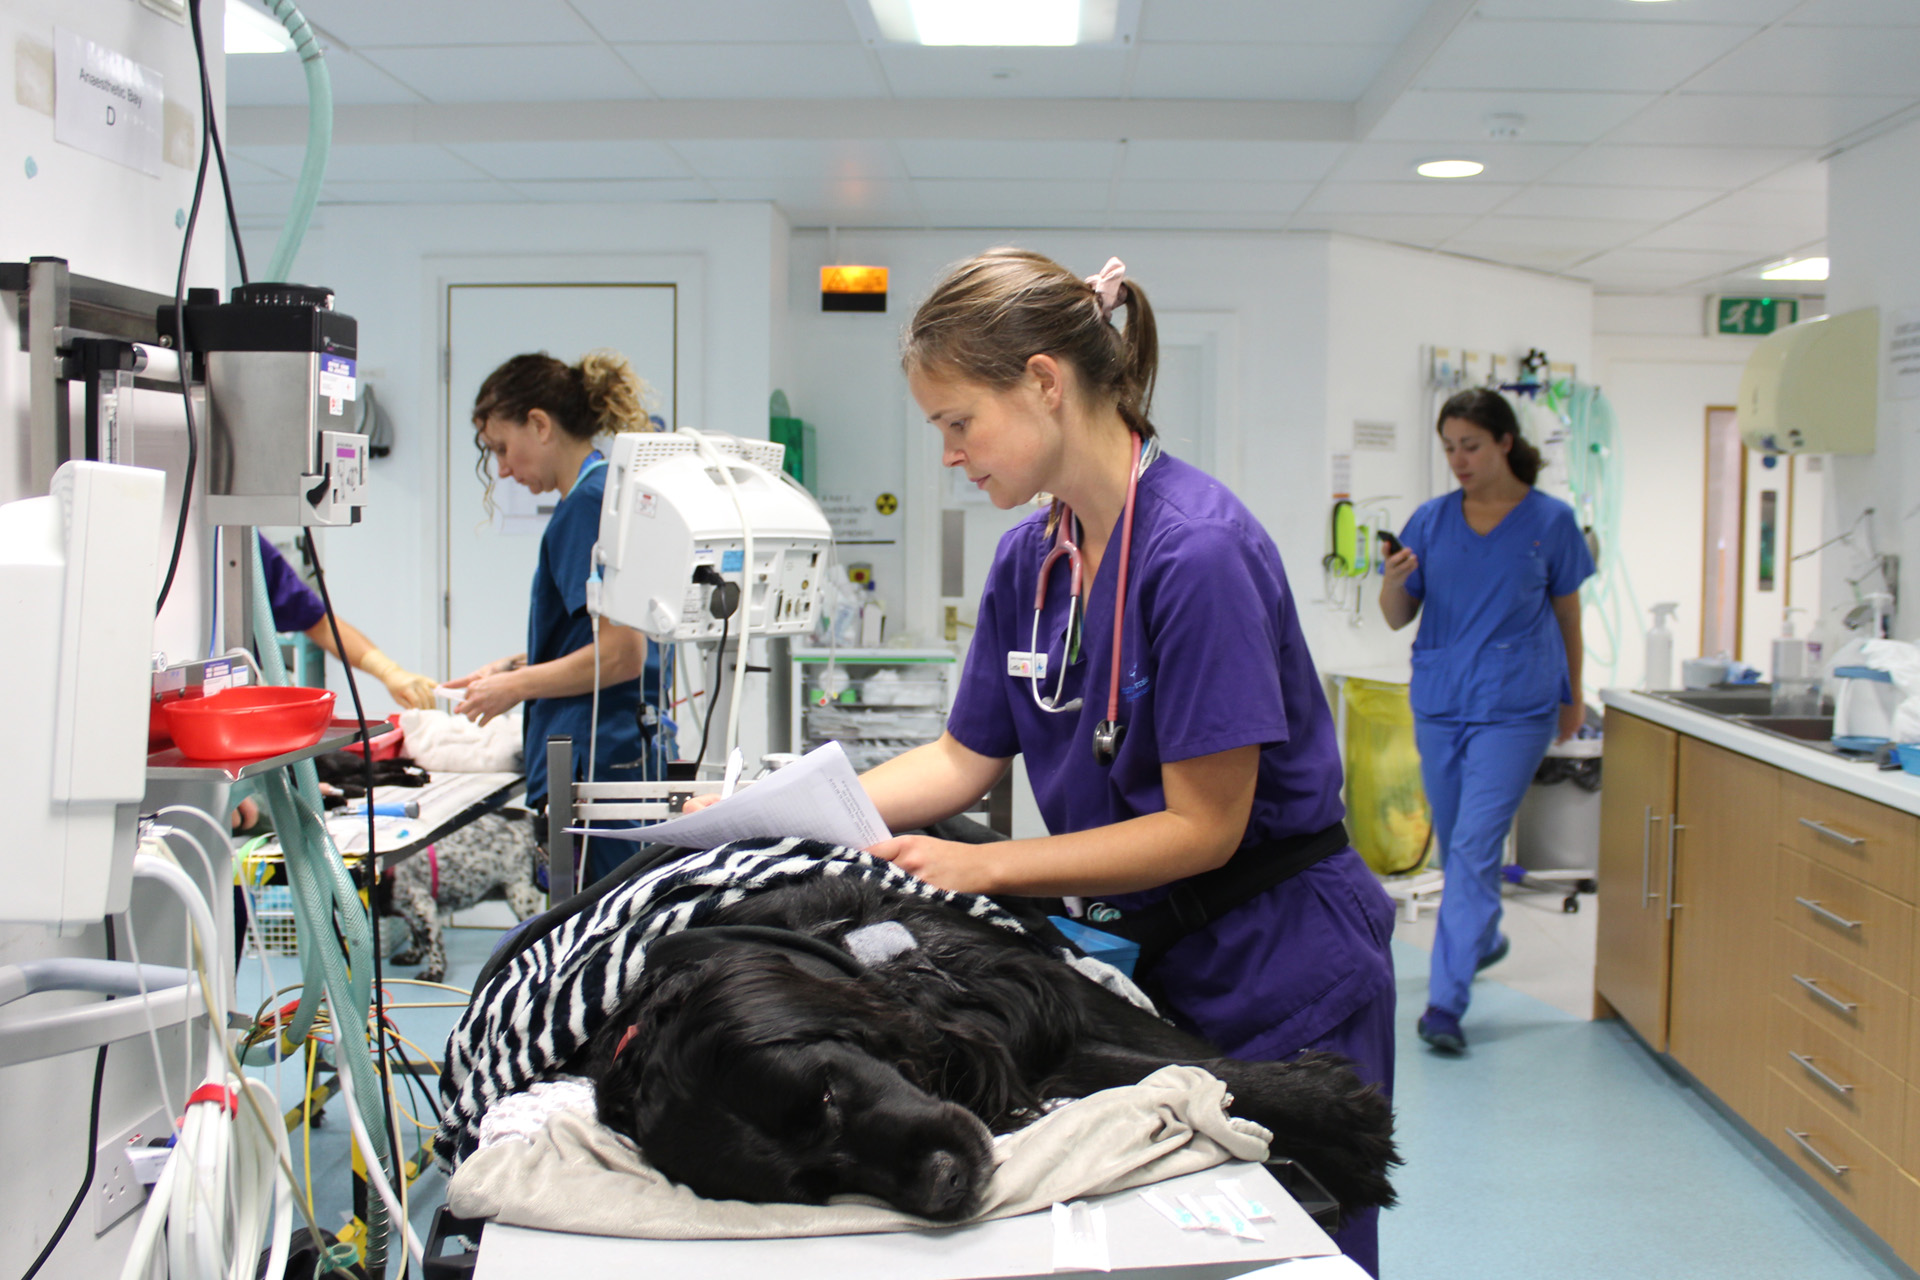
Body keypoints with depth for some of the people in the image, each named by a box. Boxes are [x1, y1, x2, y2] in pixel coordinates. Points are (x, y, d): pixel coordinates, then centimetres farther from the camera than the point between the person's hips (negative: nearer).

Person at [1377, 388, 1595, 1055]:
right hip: (1438, 704, 4)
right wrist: (1394, 581, -18)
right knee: (1455, 845, 17)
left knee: (1475, 848, -12)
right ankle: (1483, 937, 45)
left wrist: (1573, 697, 15)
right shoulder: (1431, 520, 4)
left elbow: (1567, 612, 9)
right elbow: (1399, 619, 4)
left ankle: (1445, 1002, -12)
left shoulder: (1550, 520, -2)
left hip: (1515, 708, -4)